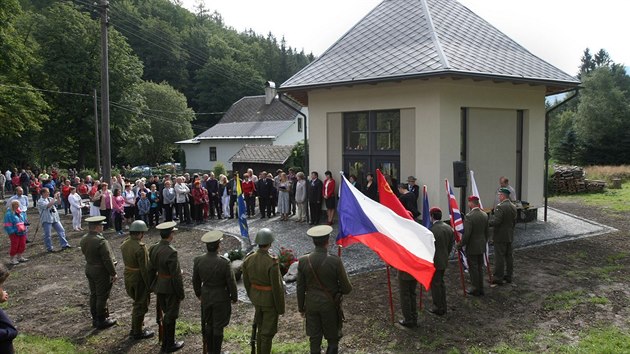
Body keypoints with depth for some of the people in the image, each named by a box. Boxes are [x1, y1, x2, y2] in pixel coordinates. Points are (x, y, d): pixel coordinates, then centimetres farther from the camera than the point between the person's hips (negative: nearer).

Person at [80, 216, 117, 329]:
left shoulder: (84, 239, 1)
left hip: (89, 269, 9)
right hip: (101, 272, -9)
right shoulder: (101, 241, -26)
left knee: (94, 295, 18)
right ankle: (102, 320, 14)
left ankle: (95, 319, 30)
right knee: (102, 296, 4)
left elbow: (85, 253, 12)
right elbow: (108, 260, -22)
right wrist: (113, 273, -13)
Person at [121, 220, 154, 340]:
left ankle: (135, 329, 36)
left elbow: (125, 261, 10)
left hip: (128, 278, 8)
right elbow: (144, 268, -23)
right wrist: (149, 285, -16)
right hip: (139, 280, -8)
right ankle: (138, 332, 20)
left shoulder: (125, 243, 0)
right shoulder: (140, 247, -26)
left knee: (137, 303, 24)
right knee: (141, 306, 8)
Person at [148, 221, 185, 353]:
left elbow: (151, 270, 7)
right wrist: (181, 293, -11)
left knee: (166, 314, 22)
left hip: (159, 286, 7)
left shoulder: (153, 248, -3)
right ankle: (170, 345, 22)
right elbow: (176, 275, -21)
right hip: (171, 289, -7)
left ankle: (166, 342, 35)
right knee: (171, 316, 9)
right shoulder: (171, 252, -26)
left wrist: (152, 286, 19)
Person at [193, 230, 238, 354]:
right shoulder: (224, 263, -27)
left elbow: (196, 280, 1)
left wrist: (198, 293, 18)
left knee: (208, 324, 21)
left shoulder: (198, 260, -14)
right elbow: (231, 282, -15)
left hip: (206, 297, 4)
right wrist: (234, 297, 2)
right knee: (218, 326, 11)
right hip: (221, 298, -4)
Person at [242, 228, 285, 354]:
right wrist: (280, 308, -9)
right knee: (268, 332, 8)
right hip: (271, 301, -6)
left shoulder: (249, 259, -9)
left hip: (257, 299, 6)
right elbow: (276, 287, -22)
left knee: (261, 328, 23)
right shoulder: (272, 263, -29)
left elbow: (247, 282, 3)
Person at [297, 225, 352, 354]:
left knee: (314, 340, 16)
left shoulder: (303, 261, -11)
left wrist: (301, 307, 12)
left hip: (311, 305, 3)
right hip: (330, 305, -3)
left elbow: (300, 288, -2)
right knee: (333, 339, 14)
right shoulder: (335, 261, -20)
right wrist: (338, 290, 11)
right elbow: (347, 288, -12)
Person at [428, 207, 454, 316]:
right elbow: (451, 245, 8)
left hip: (434, 262, -8)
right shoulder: (448, 228, 0)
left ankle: (439, 308, 15)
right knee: (440, 283, 21)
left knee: (435, 285, 6)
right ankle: (443, 306, 31)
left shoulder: (432, 230, -25)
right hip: (444, 261, 8)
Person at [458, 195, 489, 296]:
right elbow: (486, 232, 11)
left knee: (473, 268, 4)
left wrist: (460, 245, -10)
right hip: (481, 246, 7)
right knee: (480, 267, 16)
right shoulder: (485, 215, 2)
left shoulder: (469, 216, -21)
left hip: (472, 247, -7)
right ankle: (480, 289, 24)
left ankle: (476, 289, 12)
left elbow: (466, 234, -22)